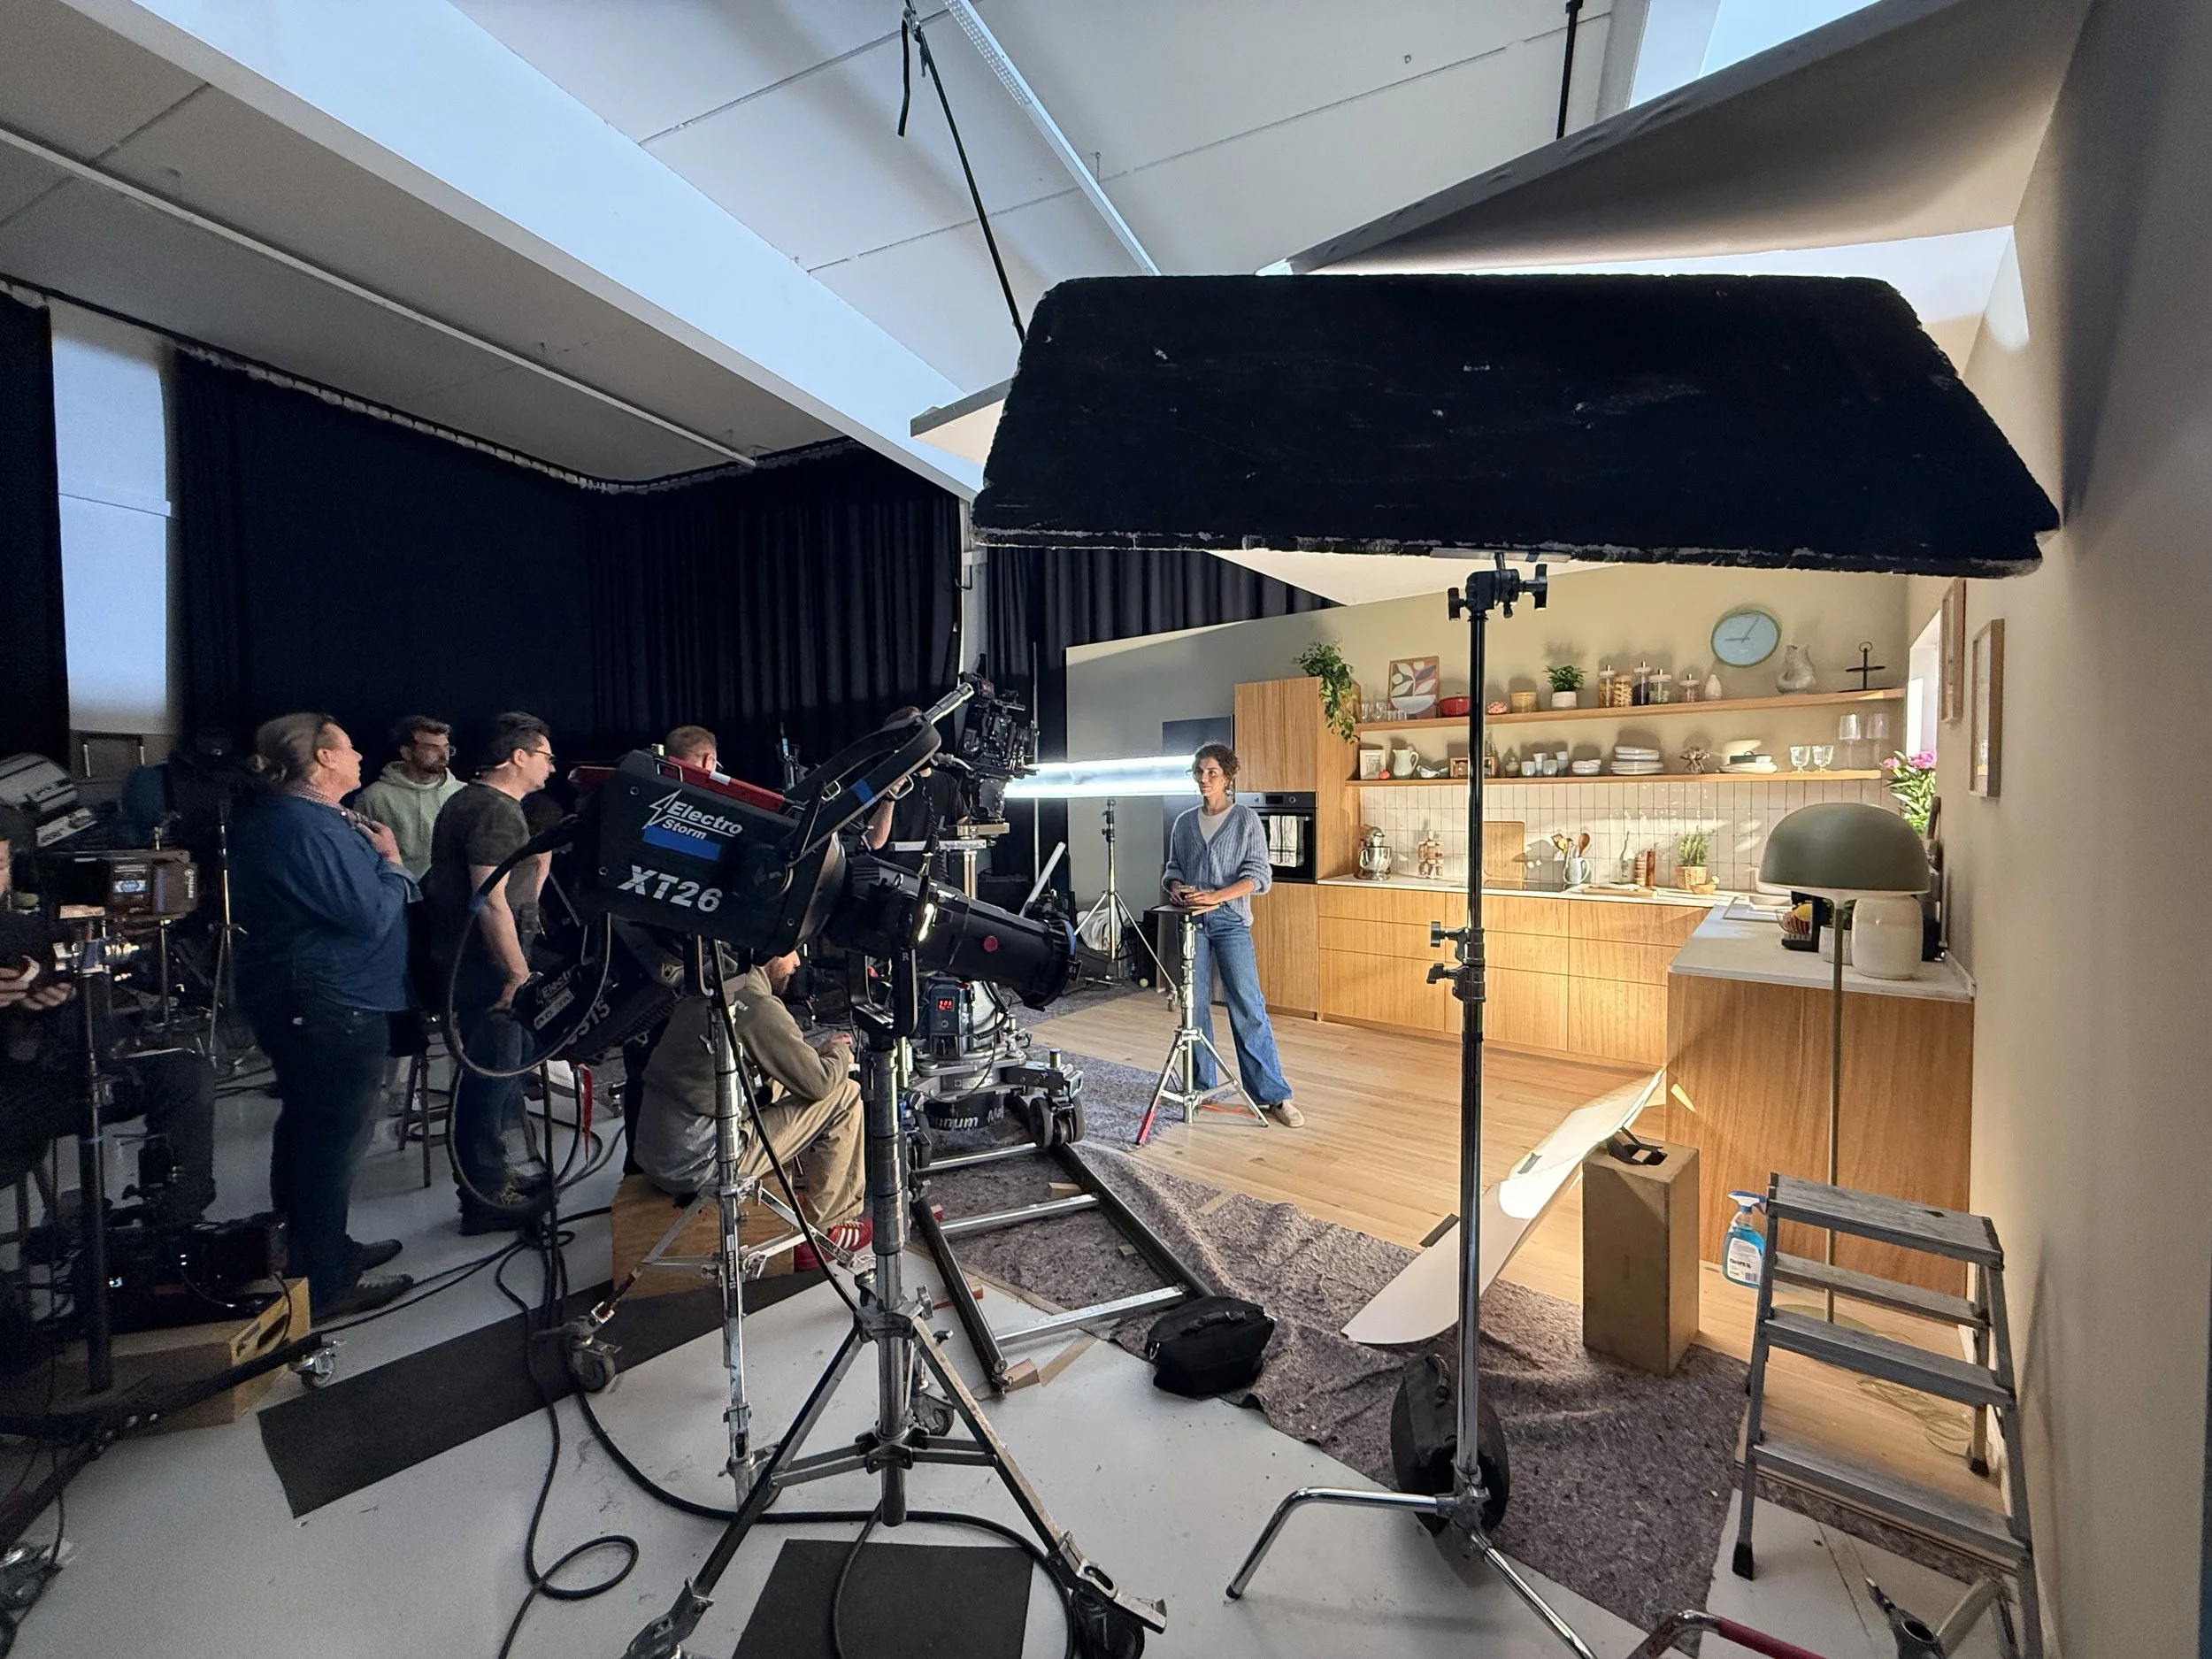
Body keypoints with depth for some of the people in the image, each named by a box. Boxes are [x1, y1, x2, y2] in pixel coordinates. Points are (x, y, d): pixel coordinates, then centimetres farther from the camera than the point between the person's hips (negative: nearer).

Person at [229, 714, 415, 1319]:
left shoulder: (274, 816, 10)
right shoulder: (307, 827, -24)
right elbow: (371, 915, -26)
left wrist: (369, 853, 0)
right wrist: (390, 860, -11)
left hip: (304, 1001, 11)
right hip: (331, 1008, -11)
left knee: (309, 1128, 22)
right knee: (335, 1137, 0)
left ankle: (322, 1248, 39)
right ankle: (323, 1285, 13)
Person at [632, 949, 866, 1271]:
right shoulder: (758, 1006, -19)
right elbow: (819, 1082, -12)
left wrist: (821, 1050, 14)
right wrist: (840, 1053, 8)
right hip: (697, 1166, -9)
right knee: (845, 1096, -5)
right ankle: (827, 1227, 7)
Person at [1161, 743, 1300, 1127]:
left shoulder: (1246, 819, 1)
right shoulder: (1184, 823, 13)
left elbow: (1259, 876, -6)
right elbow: (1173, 867, 18)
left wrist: (1216, 896, -17)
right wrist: (1176, 886, -5)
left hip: (1230, 921, -4)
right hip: (1191, 920, 4)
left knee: (1248, 1007, -6)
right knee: (1195, 1005, 7)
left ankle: (1272, 1095, 1)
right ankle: (1200, 1085, 20)